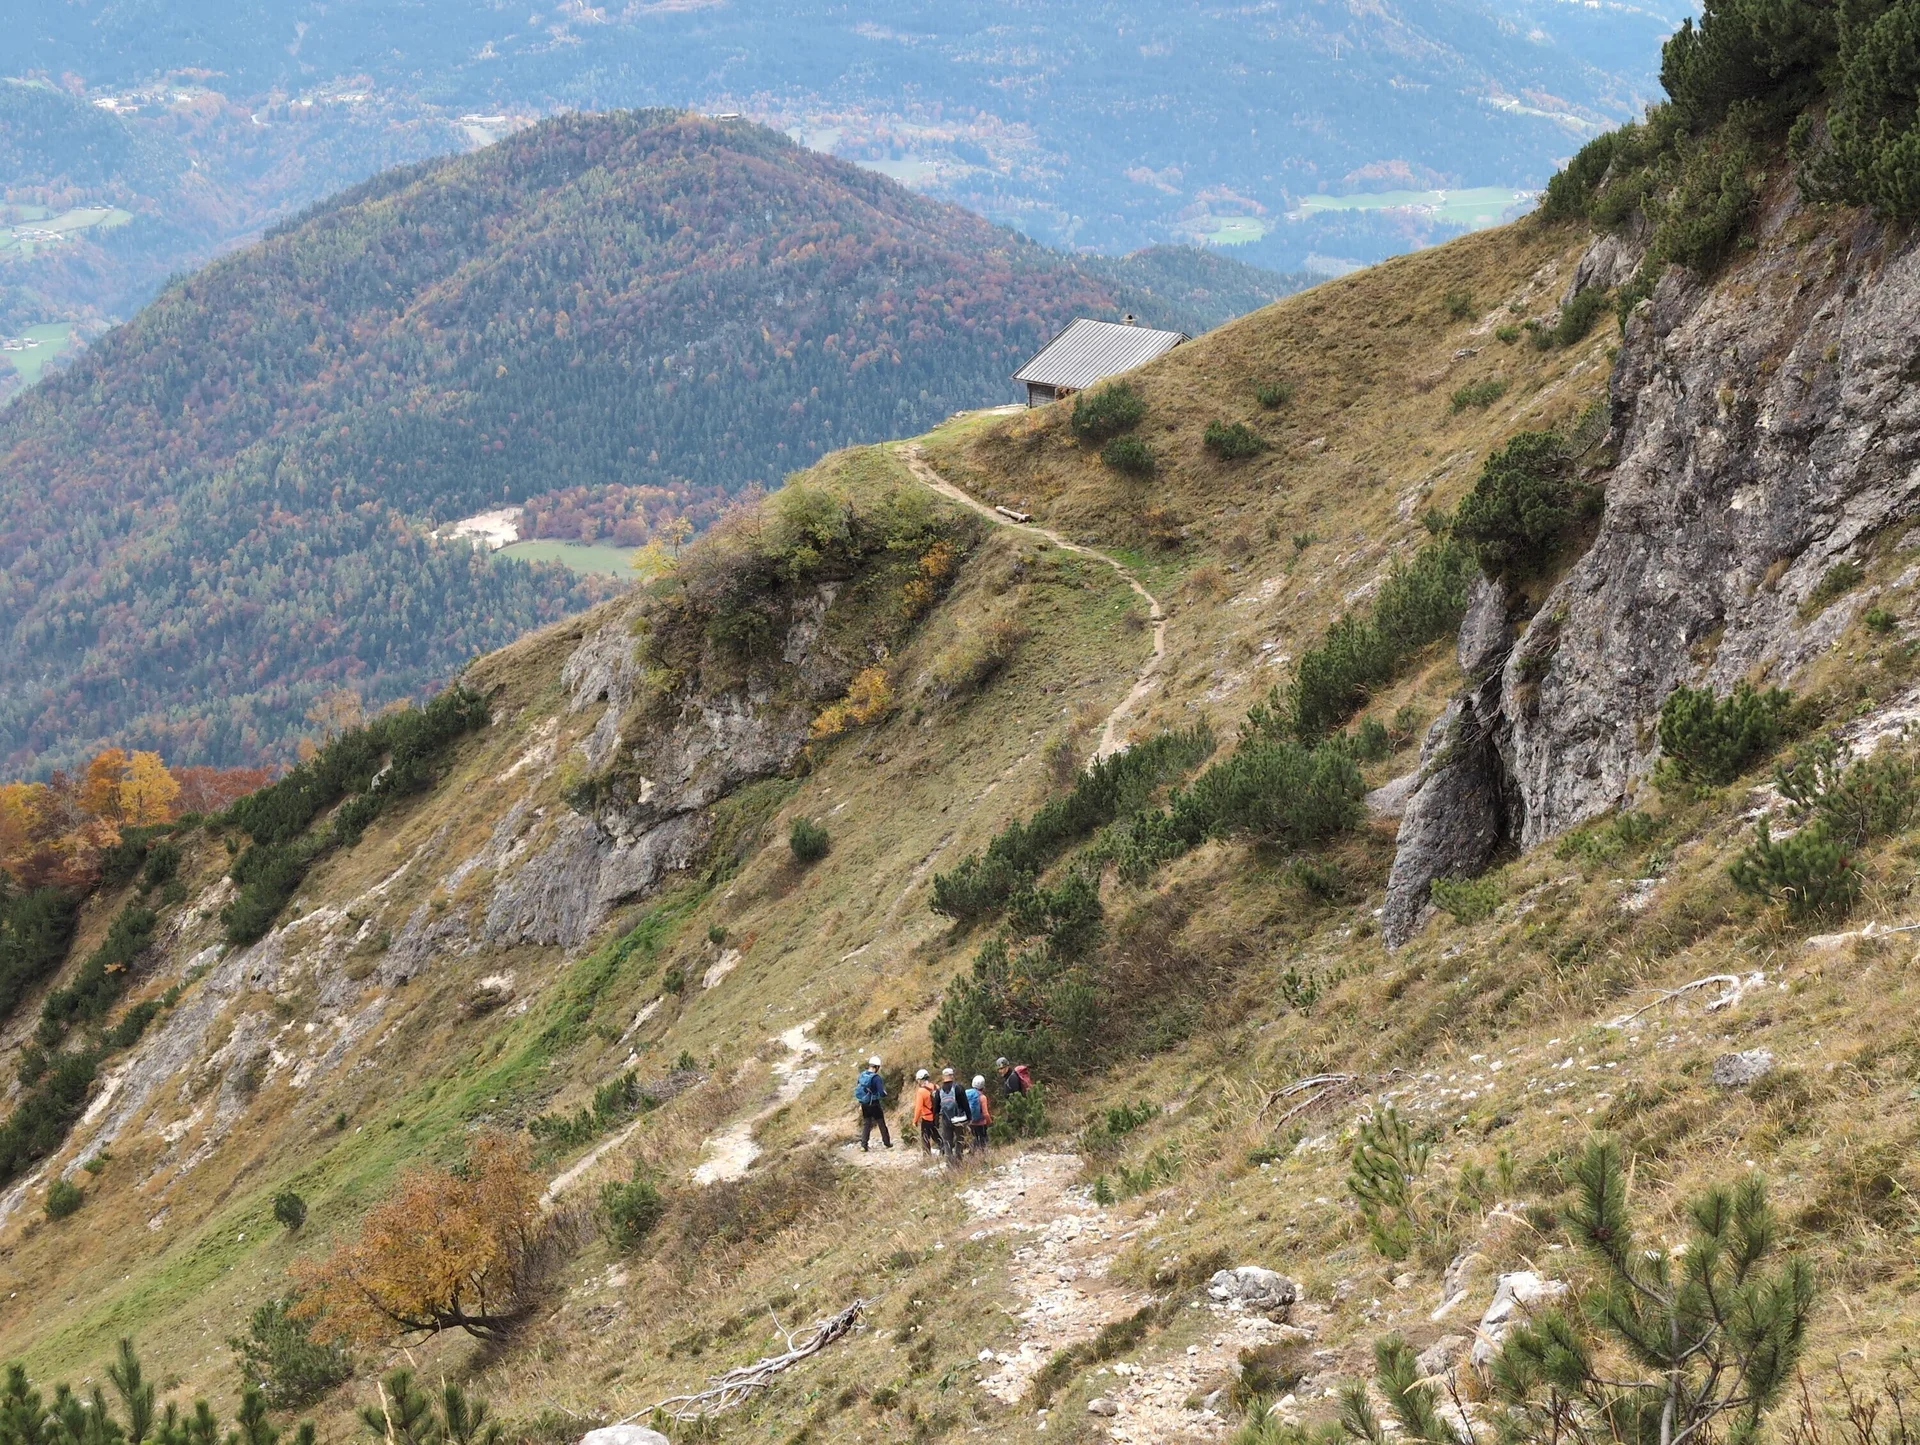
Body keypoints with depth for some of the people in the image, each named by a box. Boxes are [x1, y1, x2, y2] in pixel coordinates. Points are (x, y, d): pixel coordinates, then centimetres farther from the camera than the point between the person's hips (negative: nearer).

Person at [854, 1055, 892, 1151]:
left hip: (864, 1104, 5)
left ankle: (863, 1145, 5)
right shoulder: (876, 1078, -21)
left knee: (866, 1124, 12)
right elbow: (882, 1093, -24)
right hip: (874, 1104, -5)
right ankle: (887, 1142, 25)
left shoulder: (862, 1075, -1)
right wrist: (885, 1093, 1)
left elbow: (857, 1089, 8)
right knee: (881, 1124, 13)